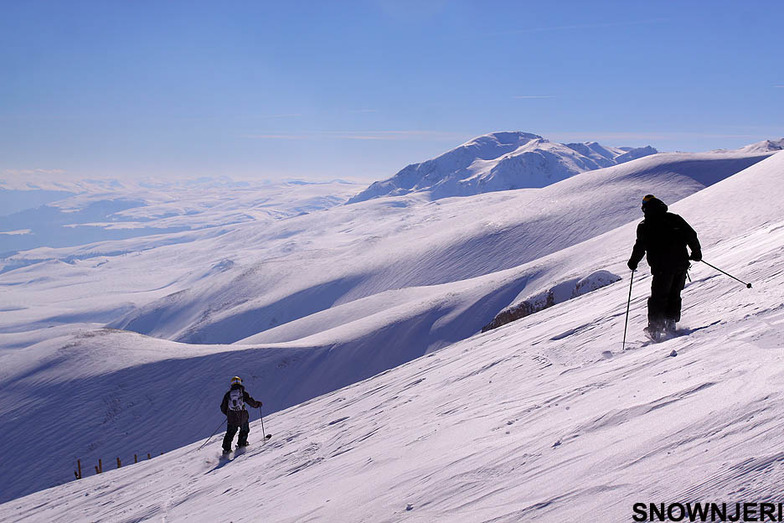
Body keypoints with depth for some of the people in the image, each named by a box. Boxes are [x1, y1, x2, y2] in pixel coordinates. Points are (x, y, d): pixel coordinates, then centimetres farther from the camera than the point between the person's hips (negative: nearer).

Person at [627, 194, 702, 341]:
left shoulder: (644, 226, -2)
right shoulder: (674, 218, 10)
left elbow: (640, 246, -7)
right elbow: (691, 235, 9)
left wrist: (633, 262, 9)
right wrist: (696, 252, 23)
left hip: (662, 267, -4)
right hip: (681, 264, 4)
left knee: (658, 297, 2)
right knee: (674, 295, 18)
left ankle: (655, 327, -8)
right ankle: (671, 323, 14)